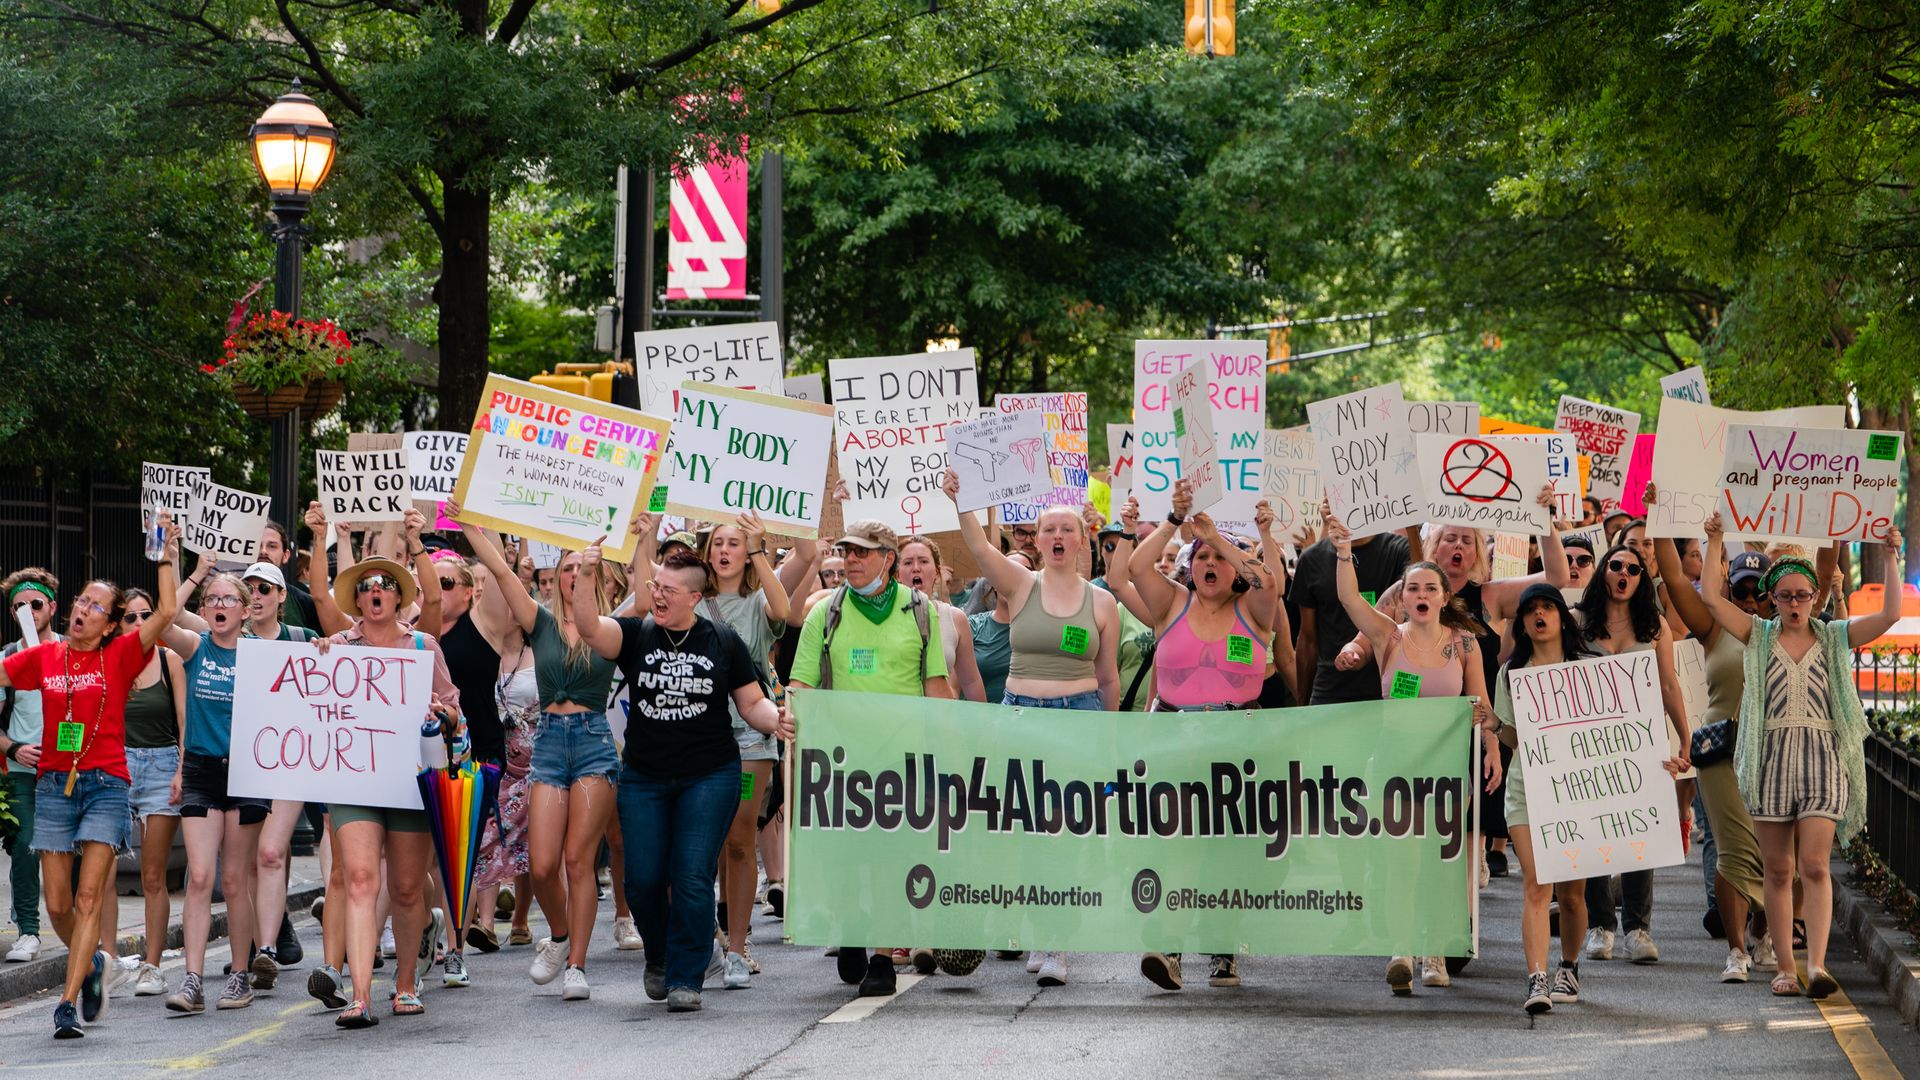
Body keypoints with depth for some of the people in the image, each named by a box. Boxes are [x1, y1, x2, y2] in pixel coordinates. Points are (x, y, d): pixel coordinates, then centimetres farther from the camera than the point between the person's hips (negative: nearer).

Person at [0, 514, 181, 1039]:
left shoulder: (120, 656, 0)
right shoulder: (44, 656, 7)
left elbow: (166, 612, -11)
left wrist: (166, 556, -14)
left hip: (106, 784, -3)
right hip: (53, 783, 3)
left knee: (90, 897, -12)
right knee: (58, 905, 4)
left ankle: (69, 1003, -13)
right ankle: (90, 962, 33)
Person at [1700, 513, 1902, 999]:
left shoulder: (1834, 638, 10)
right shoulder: (1759, 635, 11)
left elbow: (1890, 615, 0)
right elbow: (1711, 597, 2)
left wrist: (1891, 558, -3)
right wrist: (1715, 543, 0)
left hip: (1822, 758, -1)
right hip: (1772, 757, 1)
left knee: (1814, 864, -12)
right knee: (1777, 869, 3)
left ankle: (1817, 963, -17)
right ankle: (1785, 967, 8)